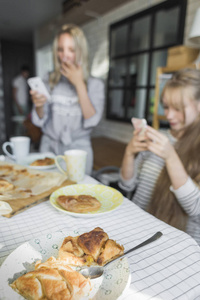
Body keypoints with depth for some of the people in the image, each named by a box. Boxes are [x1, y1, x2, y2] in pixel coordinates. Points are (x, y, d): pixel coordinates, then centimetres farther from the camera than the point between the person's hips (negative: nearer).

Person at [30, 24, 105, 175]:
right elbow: (39, 121, 1)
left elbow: (92, 121, -16)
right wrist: (39, 106, -20)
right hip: (49, 147, 2)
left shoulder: (95, 84, -2)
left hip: (78, 151, -1)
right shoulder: (49, 81, 3)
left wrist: (79, 84, -17)